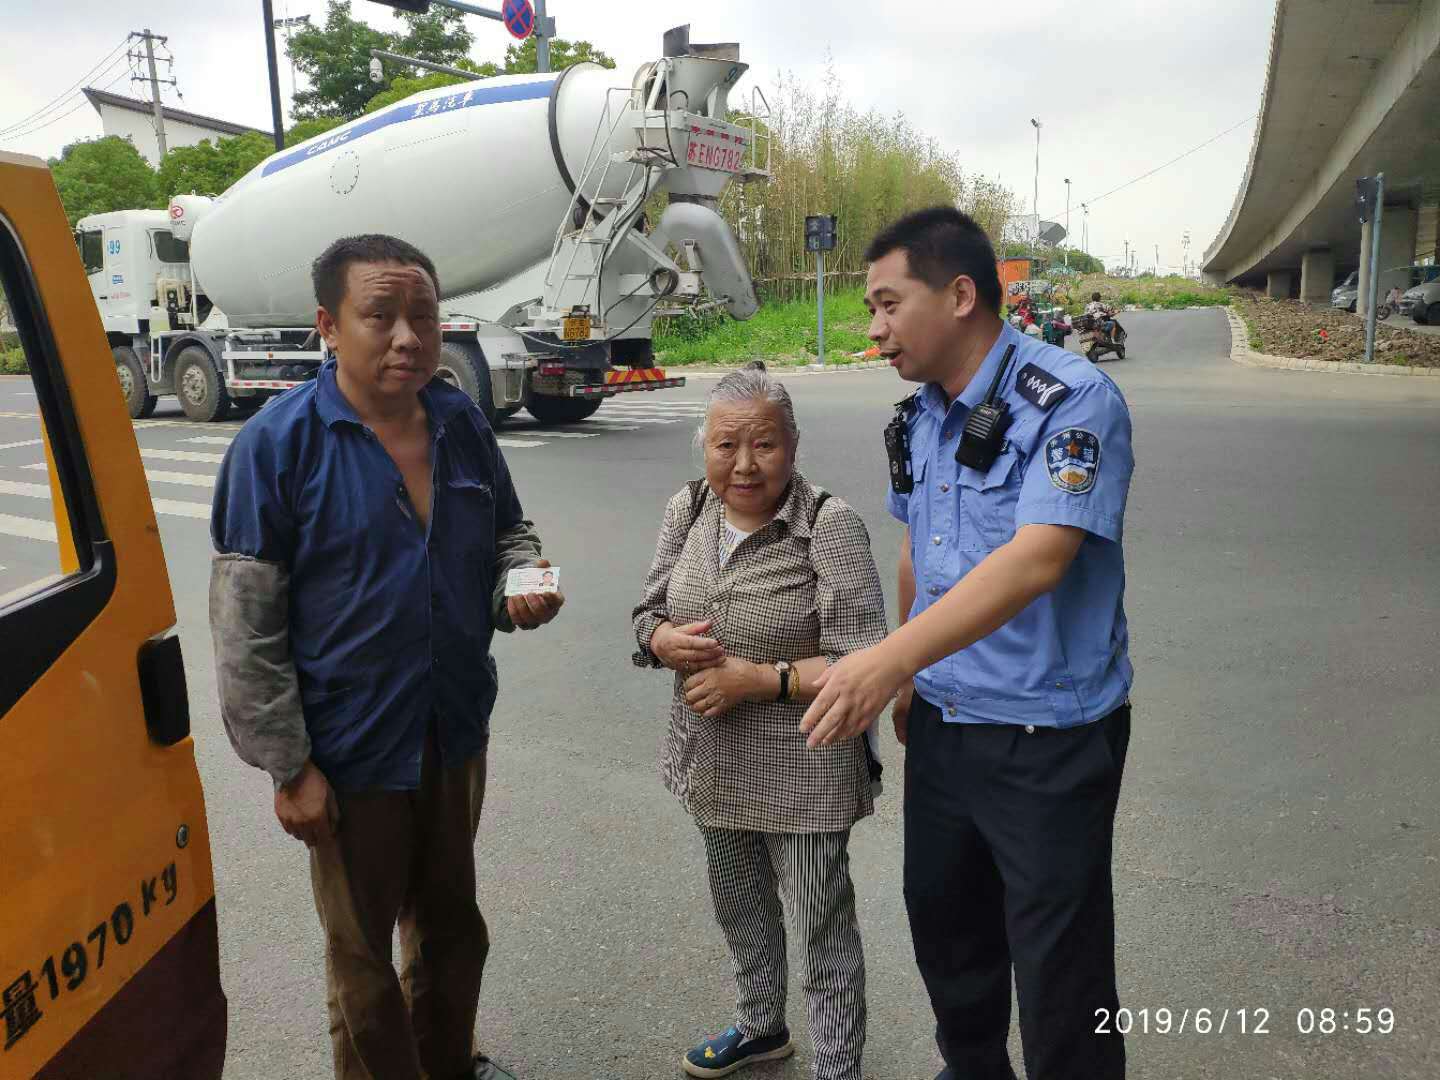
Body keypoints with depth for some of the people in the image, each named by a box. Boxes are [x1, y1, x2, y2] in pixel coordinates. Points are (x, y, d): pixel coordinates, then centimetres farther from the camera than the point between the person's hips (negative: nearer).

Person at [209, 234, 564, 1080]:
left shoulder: (463, 423, -1)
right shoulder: (279, 444, -15)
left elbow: (509, 533, 13)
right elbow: (246, 625, -13)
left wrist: (524, 584, -11)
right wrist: (289, 768, -13)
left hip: (458, 733, 5)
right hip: (351, 753, -5)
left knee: (452, 924, 24)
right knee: (364, 955, 14)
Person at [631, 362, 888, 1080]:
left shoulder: (830, 525, -21)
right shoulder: (687, 511, -2)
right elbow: (649, 611, 8)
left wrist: (757, 679, -25)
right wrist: (667, 640, -15)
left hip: (802, 772, -6)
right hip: (714, 763, 7)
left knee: (822, 927, 10)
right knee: (738, 908, 27)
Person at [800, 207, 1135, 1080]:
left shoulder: (1070, 401, -18)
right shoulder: (923, 412, 6)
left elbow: (1037, 557, -31)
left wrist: (889, 657, -36)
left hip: (1048, 736, -8)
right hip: (941, 722, 8)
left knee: (1056, 963, 7)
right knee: (942, 916, 23)